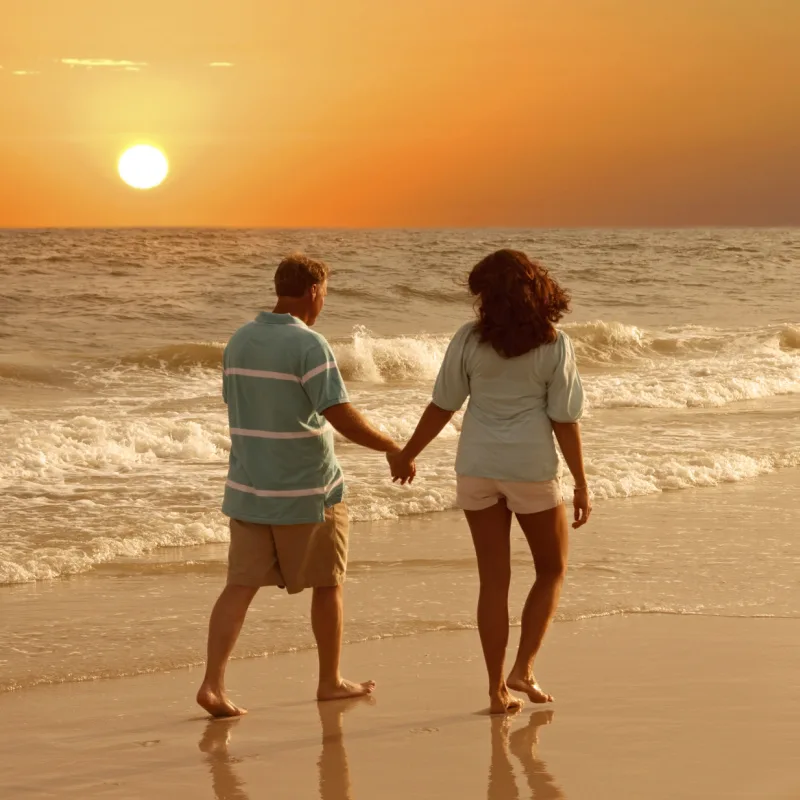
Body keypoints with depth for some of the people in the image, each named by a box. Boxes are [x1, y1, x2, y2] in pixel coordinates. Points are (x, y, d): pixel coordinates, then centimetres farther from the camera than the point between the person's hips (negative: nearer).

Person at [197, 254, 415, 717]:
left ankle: (213, 684, -9)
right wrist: (393, 449, -10)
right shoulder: (309, 345, -17)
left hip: (249, 488, 6)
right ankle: (331, 682, 23)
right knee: (327, 584, 13)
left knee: (241, 587, 3)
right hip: (307, 490, -6)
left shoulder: (240, 341, 5)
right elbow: (342, 417, -22)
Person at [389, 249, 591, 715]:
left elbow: (442, 407, -2)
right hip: (532, 468, -2)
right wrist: (582, 485, -2)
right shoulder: (555, 346, -9)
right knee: (553, 571, 17)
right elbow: (564, 421, -9)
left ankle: (498, 689, 12)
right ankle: (523, 668, 4)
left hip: (478, 468, 2)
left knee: (494, 580, 9)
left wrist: (408, 454, 12)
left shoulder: (470, 340, -6)